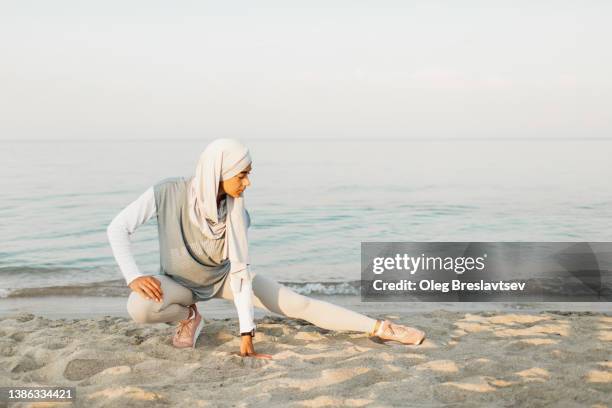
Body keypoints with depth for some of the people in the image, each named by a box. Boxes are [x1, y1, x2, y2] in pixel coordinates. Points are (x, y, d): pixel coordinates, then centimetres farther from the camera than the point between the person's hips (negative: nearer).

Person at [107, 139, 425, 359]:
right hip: (179, 282, -1)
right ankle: (188, 316, -4)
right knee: (139, 308, -34)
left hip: (222, 276, 1)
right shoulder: (168, 193, -31)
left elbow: (239, 269, -28)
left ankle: (379, 328, -3)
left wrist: (246, 336, -30)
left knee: (298, 304, -10)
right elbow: (117, 228, -24)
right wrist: (133, 276, -36)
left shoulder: (235, 207, -27)